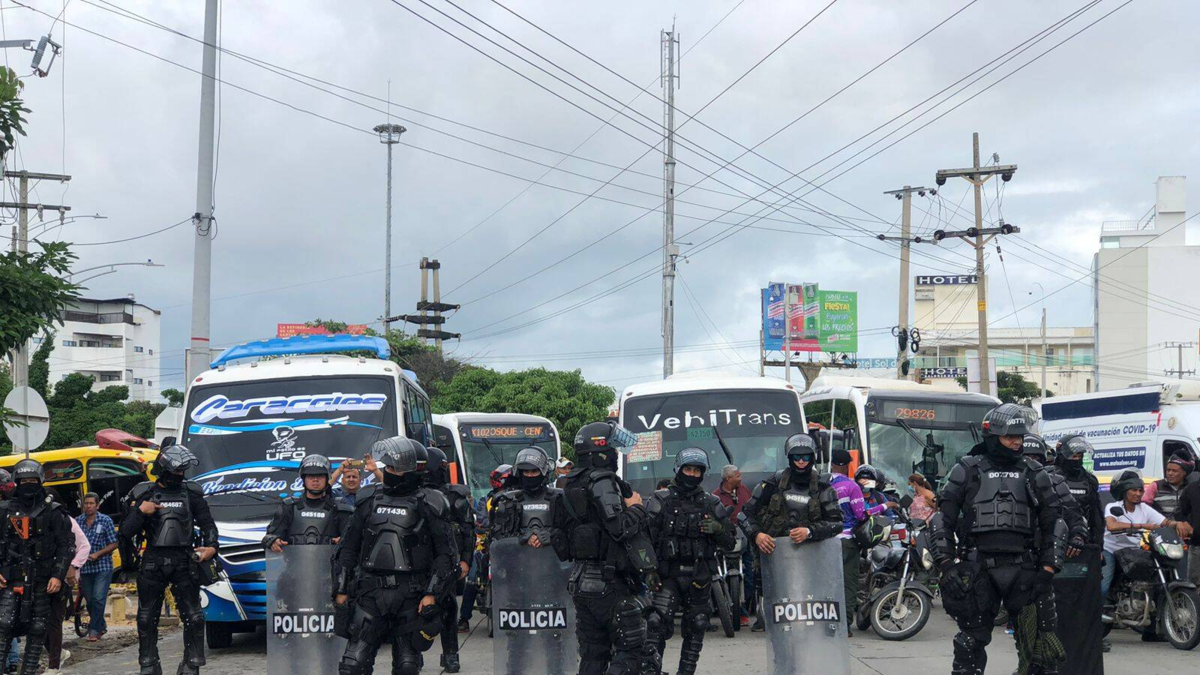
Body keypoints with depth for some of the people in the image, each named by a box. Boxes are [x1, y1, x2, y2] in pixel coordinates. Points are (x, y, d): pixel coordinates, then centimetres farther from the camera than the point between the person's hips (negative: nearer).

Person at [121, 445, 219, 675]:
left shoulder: (191, 493, 6)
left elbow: (207, 524, 8)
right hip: (152, 562, 0)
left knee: (193, 616, -1)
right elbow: (125, 532, 3)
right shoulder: (143, 494, 5)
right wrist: (140, 512, -13)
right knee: (147, 617, 6)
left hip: (184, 562, 0)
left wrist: (211, 546, -10)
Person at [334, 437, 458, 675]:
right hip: (371, 593, 3)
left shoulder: (428, 505, -1)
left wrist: (432, 593, -9)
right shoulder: (369, 500, 10)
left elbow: (446, 553, -1)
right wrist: (341, 589, 10)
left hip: (411, 596, -2)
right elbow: (349, 547, 15)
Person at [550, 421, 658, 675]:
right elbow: (620, 528, -22)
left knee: (593, 654, 12)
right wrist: (636, 508, -4)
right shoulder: (603, 482, -13)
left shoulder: (572, 485, 16)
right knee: (632, 649, -5)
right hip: (608, 583, -9)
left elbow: (558, 533, 20)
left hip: (580, 581, 9)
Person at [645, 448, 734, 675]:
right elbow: (647, 536, -3)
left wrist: (718, 529, -11)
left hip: (699, 576, 3)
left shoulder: (711, 503, 9)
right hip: (668, 573, -3)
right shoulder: (661, 500, 2)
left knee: (696, 628, 9)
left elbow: (729, 542, 10)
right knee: (659, 623, -15)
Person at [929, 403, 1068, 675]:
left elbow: (1053, 524, 12)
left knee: (1036, 642, 1)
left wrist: (1048, 569, 1)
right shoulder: (967, 471, 6)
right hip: (977, 569, -1)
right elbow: (942, 520, 5)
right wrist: (947, 565, -5)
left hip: (1023, 570, 1)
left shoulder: (1035, 474, 12)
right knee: (971, 641, 4)